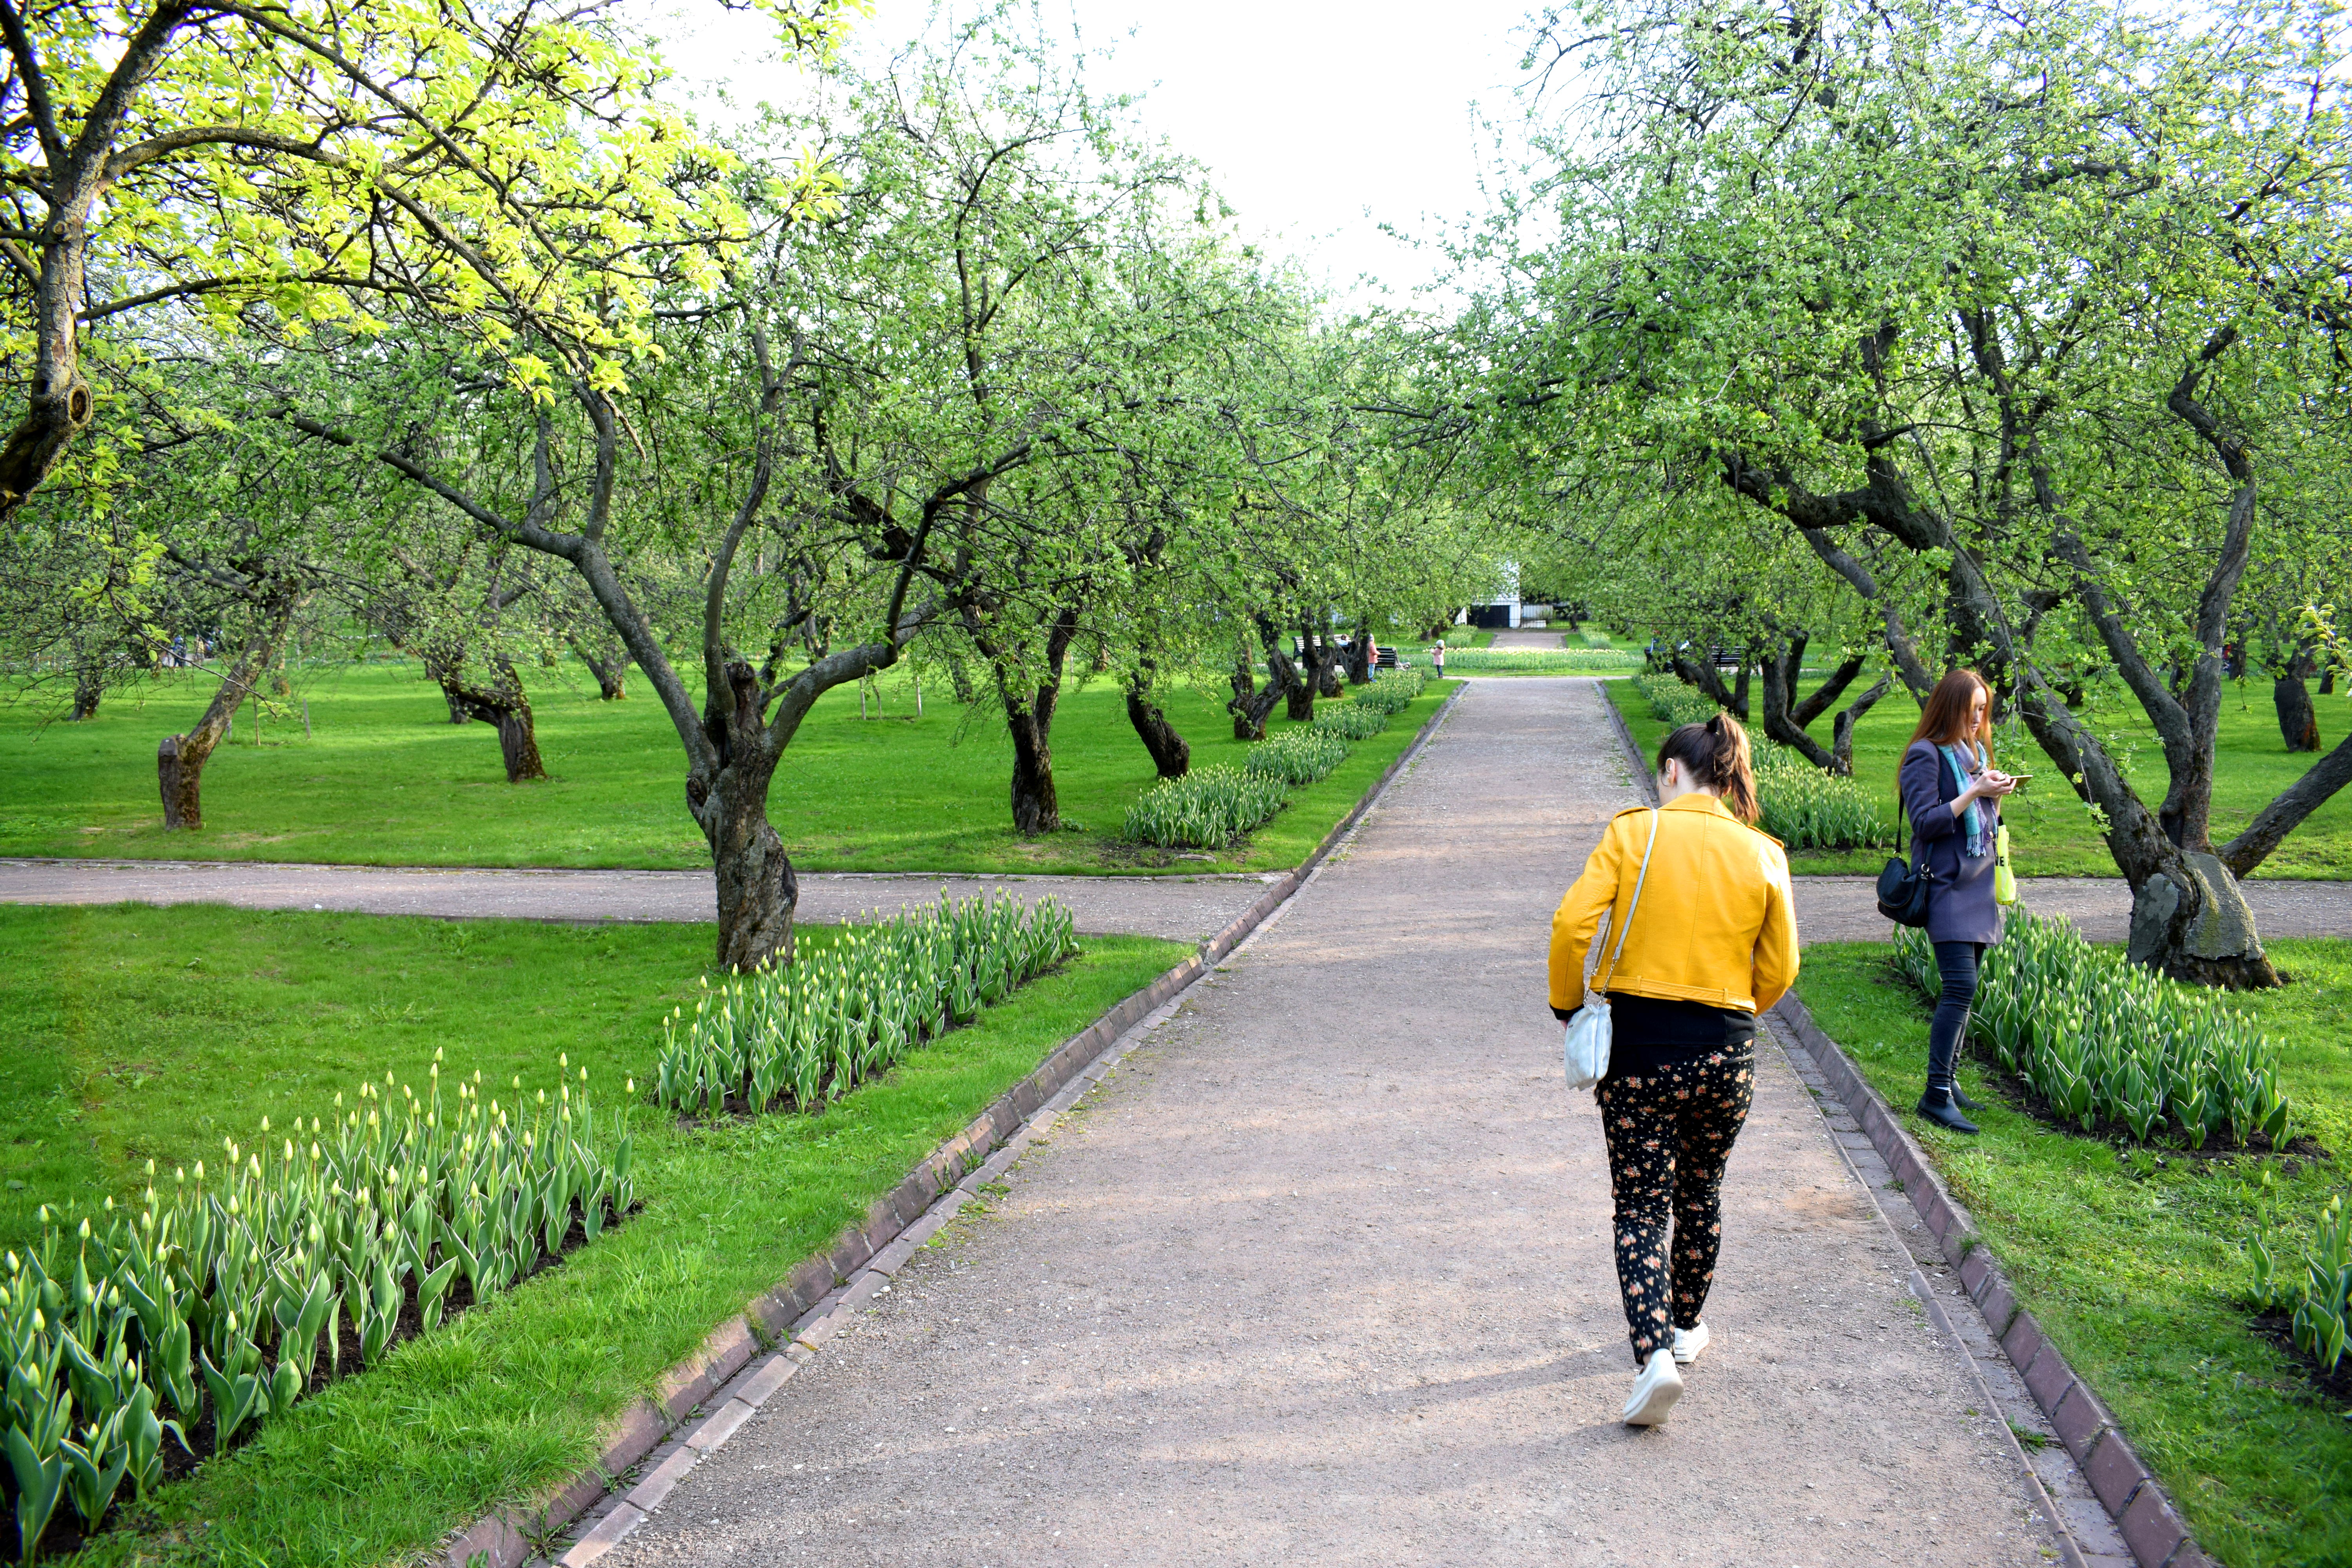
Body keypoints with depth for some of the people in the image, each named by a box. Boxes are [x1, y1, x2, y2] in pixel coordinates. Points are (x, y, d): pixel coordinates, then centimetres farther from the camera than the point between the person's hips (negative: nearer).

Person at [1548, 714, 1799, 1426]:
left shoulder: (1634, 833, -6)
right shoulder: (1762, 855, 1)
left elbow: (1573, 923, -14)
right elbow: (1779, 968, 5)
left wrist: (1568, 1005, 1)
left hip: (1636, 1046, -2)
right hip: (1725, 1053, 3)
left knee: (1641, 1209, 5)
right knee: (1700, 1195, 23)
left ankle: (1655, 1351, -10)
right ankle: (1684, 1327, 39)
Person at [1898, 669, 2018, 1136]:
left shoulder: (1977, 751, 16)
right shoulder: (1927, 755, -9)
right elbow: (1926, 822, -16)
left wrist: (1996, 794, 3)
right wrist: (1976, 791, -19)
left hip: (1979, 885, 8)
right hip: (1947, 886, -8)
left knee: (1963, 988, 9)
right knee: (1960, 986, -15)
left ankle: (1949, 1081, 18)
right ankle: (1936, 1094, -12)